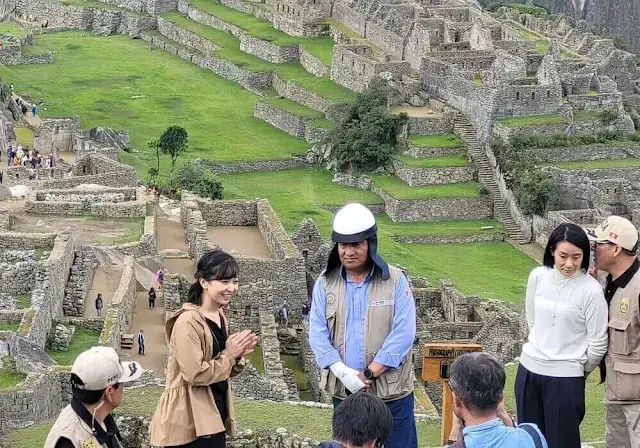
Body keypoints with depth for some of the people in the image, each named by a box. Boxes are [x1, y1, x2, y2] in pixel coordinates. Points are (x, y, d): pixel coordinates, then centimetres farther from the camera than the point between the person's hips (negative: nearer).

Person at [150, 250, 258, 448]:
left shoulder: (221, 317, 10)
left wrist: (238, 355, -2)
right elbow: (195, 374, -22)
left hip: (213, 415, 9)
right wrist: (229, 354, -13)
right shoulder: (188, 321, -18)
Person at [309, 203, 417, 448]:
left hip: (391, 390, -2)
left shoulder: (395, 281, -4)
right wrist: (344, 373, -16)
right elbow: (318, 334, -3)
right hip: (343, 391, 2)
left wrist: (369, 373, -16)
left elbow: (403, 334, -11)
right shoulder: (325, 283, 3)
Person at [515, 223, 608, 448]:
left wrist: (582, 370, 6)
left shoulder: (591, 290, -14)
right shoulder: (538, 276, -1)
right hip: (529, 369, 4)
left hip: (565, 378, -4)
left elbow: (598, 343, -8)